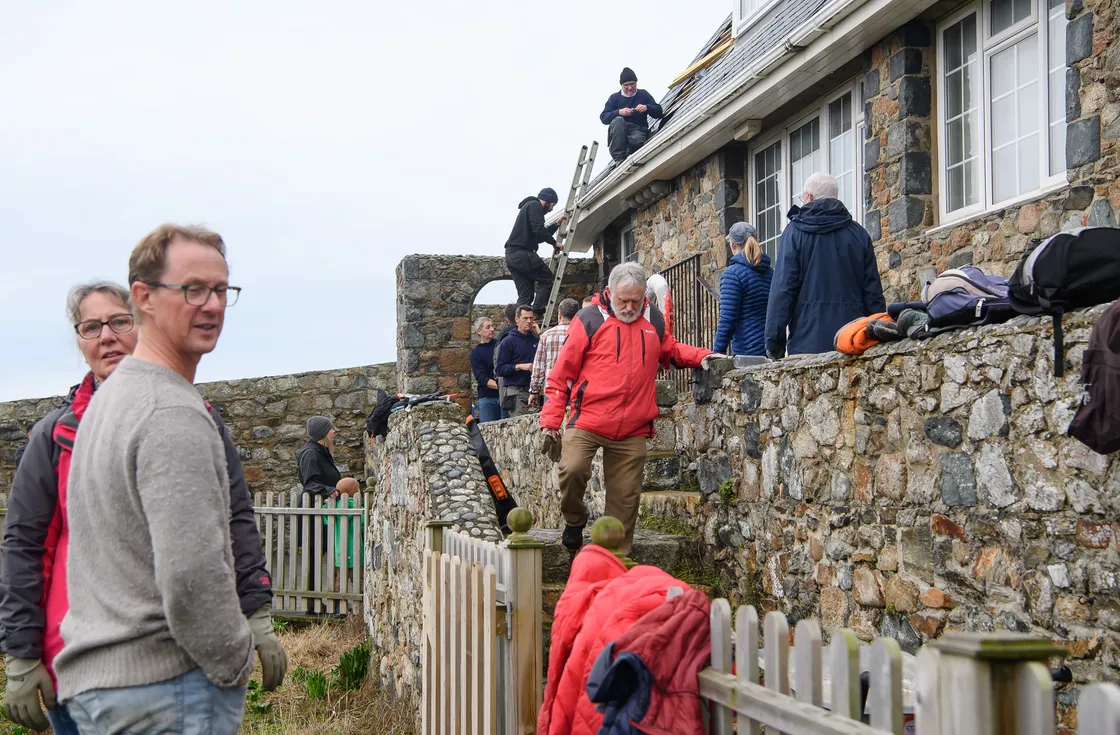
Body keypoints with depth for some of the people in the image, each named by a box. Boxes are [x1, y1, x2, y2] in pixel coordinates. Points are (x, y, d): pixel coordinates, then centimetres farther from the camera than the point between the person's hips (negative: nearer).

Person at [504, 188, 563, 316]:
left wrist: (556, 225, 30)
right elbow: (539, 230, -17)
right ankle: (537, 313, -12)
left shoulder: (528, 206, 29)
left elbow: (538, 237, 32)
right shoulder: (535, 206, -3)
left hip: (512, 255, 10)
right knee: (547, 278, -2)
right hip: (522, 253, -10)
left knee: (526, 296, 6)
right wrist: (554, 242, -4)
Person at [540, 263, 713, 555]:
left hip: (633, 431, 3)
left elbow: (671, 350, 30)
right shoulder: (589, 320, -2)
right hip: (587, 421, -3)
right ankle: (574, 520, 6)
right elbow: (562, 372, 0)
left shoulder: (653, 319, 10)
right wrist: (551, 419, -4)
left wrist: (702, 356, 10)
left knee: (625, 498, 5)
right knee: (572, 469, -24)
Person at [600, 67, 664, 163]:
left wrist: (647, 107, -14)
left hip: (638, 130, -1)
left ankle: (629, 153, -3)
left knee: (637, 140, -39)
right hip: (619, 133, 2)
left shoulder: (643, 94, 14)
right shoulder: (615, 97, 12)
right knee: (618, 120, -34)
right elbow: (603, 117, 0)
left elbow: (658, 112, 7)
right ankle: (619, 158, -33)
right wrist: (619, 112, -18)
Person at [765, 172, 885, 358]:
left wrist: (774, 342, -1)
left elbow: (782, 289, -3)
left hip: (808, 341, -3)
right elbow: (873, 291, 10)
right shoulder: (859, 233, 12)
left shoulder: (795, 232, 3)